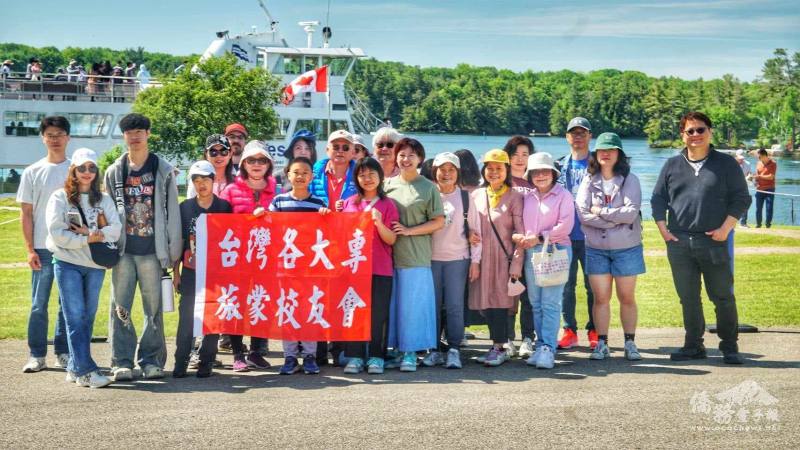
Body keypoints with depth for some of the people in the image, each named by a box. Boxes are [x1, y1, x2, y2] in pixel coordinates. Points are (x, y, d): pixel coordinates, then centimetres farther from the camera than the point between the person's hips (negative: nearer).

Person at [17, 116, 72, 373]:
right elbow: (26, 214, 4)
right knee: (38, 304, 1)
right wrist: (30, 250, -3)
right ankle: (36, 355, 9)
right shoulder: (32, 172, 4)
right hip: (43, 248, 0)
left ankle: (64, 353, 16)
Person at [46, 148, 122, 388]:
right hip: (67, 263, -4)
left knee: (88, 317, 7)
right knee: (75, 317, -8)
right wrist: (88, 239, -12)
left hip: (96, 264, 4)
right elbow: (57, 233, -8)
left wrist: (91, 233, -16)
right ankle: (86, 371, -12)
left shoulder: (104, 199, 10)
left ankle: (75, 368, 16)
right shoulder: (60, 198, 2)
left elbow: (115, 230, -2)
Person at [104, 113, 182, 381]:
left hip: (152, 250, -2)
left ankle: (152, 360, 11)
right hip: (123, 250, 2)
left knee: (154, 308, 3)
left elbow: (172, 213, 1)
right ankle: (122, 362, 6)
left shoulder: (164, 171, 3)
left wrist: (172, 252, -3)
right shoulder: (114, 172, 9)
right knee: (121, 307, 1)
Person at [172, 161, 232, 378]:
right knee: (186, 316, -2)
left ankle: (206, 363, 11)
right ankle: (181, 362, 5)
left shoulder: (224, 207, 3)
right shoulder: (185, 207, 6)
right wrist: (176, 272, 4)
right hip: (190, 271, 0)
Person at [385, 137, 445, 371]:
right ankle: (396, 349, 15)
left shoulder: (428, 187, 2)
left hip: (416, 256, -3)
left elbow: (438, 221, 0)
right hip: (389, 254, 3)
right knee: (392, 303, 5)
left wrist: (409, 231, -9)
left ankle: (410, 352, 7)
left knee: (412, 303, -2)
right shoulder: (388, 184, 11)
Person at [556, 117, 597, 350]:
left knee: (593, 285, 1)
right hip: (564, 235, 2)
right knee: (566, 285, 3)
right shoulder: (559, 166, 13)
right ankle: (569, 331, 11)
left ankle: (594, 331, 11)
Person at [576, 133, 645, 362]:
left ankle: (630, 343, 16)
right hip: (596, 249, 1)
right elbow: (582, 213, -10)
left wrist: (600, 211, -11)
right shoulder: (589, 181, 3)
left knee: (627, 298, 6)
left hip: (627, 248, -1)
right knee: (601, 298, 3)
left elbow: (631, 212, -16)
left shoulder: (630, 180, -2)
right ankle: (602, 343, 12)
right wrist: (616, 218, -15)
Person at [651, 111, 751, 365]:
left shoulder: (726, 164, 3)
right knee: (688, 298, 9)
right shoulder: (672, 165, 11)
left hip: (714, 243, -3)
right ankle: (693, 345, 19)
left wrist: (725, 228, -7)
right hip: (679, 243, 3)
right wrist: (663, 228, 3)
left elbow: (741, 198, 2)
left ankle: (729, 346, 13)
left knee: (723, 297, 1)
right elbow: (658, 198, 15)